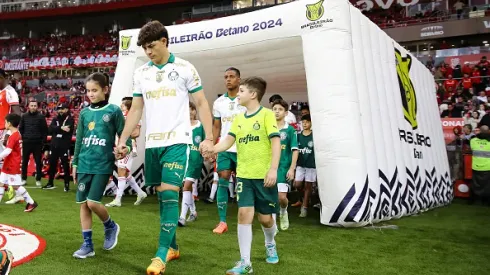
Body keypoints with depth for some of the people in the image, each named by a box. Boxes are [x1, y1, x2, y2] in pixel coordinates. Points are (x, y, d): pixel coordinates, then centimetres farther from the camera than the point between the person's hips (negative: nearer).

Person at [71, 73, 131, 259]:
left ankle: (110, 226, 21)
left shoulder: (113, 111, -4)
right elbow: (79, 140, 14)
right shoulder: (84, 113, 9)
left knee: (93, 202, -10)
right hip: (84, 165, 5)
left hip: (102, 165, -5)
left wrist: (126, 148, -25)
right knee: (83, 204, 6)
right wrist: (75, 163, 15)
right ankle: (87, 245, 17)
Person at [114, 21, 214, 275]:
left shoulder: (185, 68, -2)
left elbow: (201, 104, -2)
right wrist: (122, 139, 8)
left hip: (176, 141, -5)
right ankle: (172, 246, 25)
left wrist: (209, 138, -10)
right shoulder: (141, 73, 10)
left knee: (169, 194, -11)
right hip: (152, 143, 5)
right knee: (161, 196, 10)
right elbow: (135, 109, 14)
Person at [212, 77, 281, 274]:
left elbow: (276, 142, -11)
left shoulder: (267, 114, -6)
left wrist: (273, 169, -19)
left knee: (265, 217, 8)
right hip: (244, 175, 4)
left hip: (264, 175, -4)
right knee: (244, 214, -4)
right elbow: (228, 142, 6)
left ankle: (270, 244, 41)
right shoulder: (238, 119, 10)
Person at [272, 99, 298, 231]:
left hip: (284, 167, -2)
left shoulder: (290, 129, -1)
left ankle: (283, 212, 27)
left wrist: (292, 168, -10)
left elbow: (295, 150, -2)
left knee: (282, 197, -6)